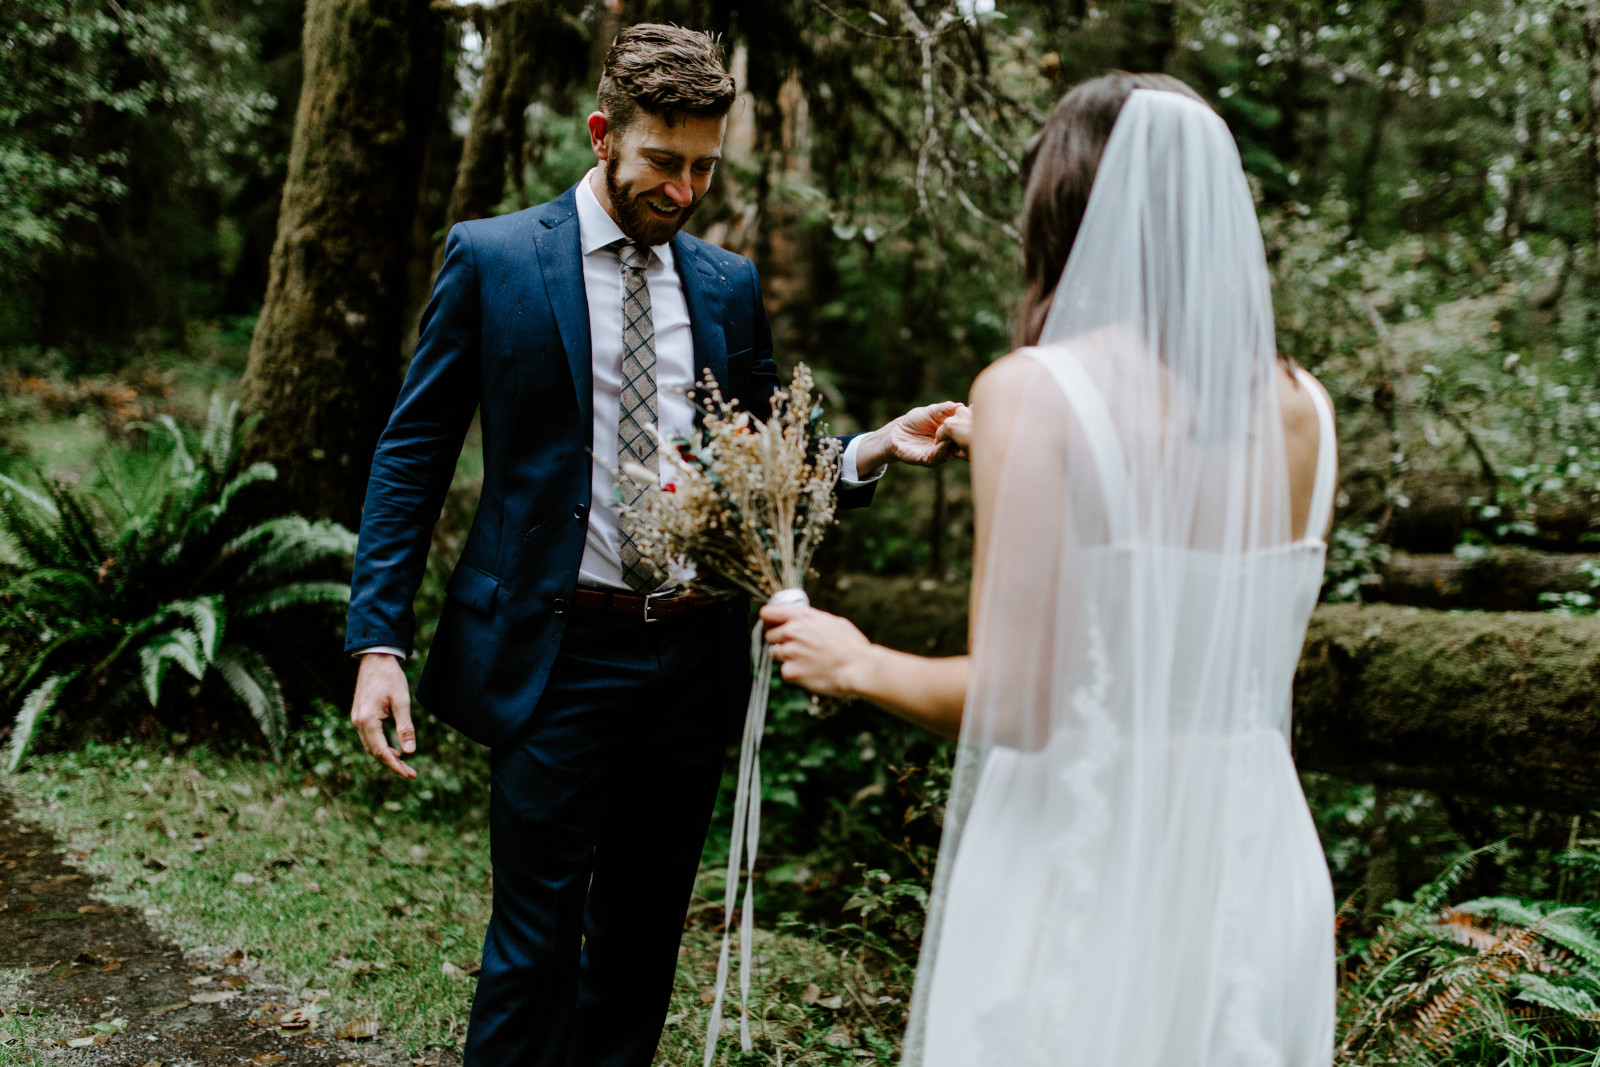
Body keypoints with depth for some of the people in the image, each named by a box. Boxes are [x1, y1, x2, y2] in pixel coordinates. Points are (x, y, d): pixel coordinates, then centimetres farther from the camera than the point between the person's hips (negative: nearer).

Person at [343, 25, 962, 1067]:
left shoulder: (730, 284, 9)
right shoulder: (493, 258, -2)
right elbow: (413, 454, -3)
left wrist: (872, 449, -8)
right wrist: (379, 639, -11)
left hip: (694, 656, 4)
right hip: (557, 651, -4)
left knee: (644, 933, 15)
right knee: (538, 939, 1)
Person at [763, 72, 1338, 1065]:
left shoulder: (1036, 393, -16)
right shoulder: (1305, 409, 0)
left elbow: (1017, 705, -19)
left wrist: (854, 663, 0)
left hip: (1088, 861, -5)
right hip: (1257, 850, 5)